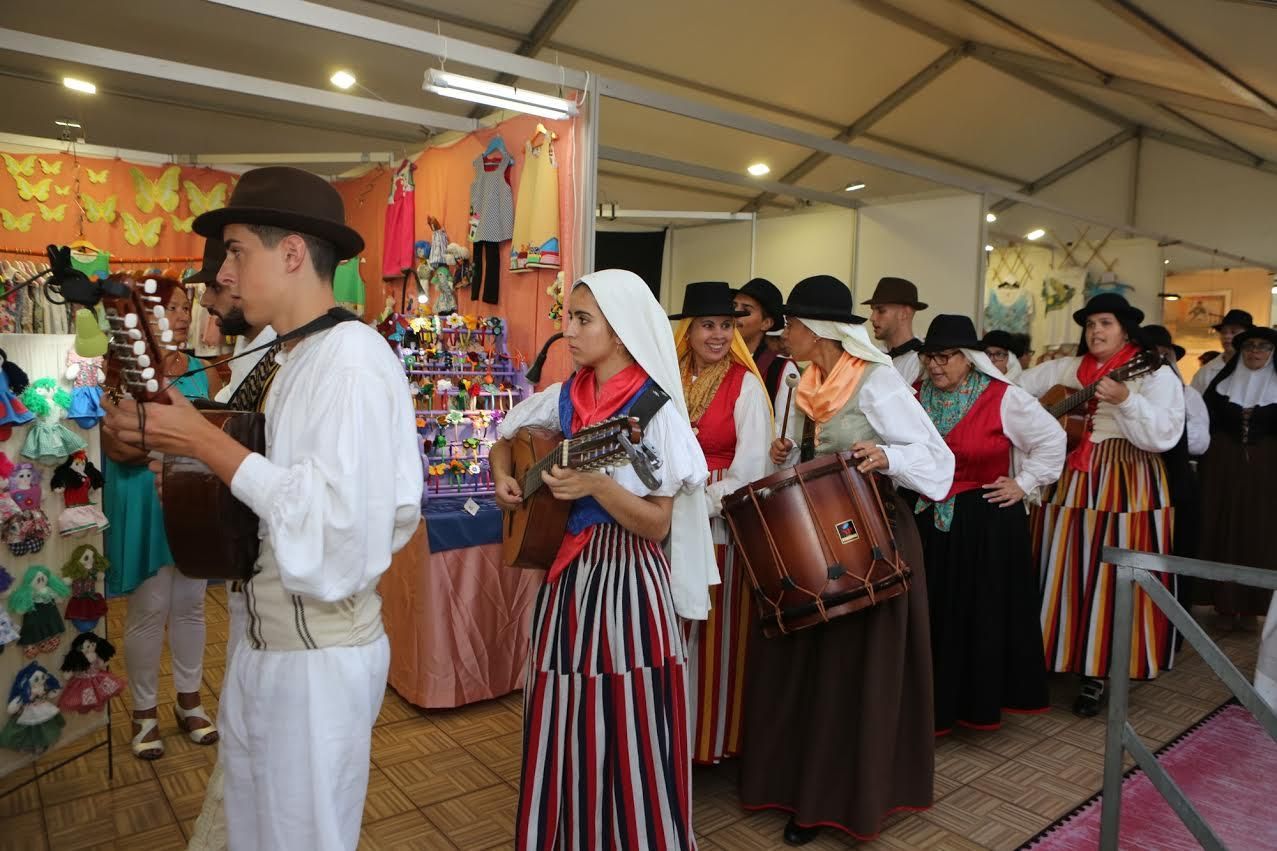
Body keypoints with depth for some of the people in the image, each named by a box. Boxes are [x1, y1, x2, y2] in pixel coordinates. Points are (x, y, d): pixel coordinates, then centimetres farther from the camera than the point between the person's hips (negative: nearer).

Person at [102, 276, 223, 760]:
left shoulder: (204, 373, 6)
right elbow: (116, 447, -16)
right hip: (145, 502, -4)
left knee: (190, 604, 12)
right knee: (149, 608, 4)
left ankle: (189, 701, 27)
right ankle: (144, 711, 22)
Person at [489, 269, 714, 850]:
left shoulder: (658, 411, -13)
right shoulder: (563, 398, 4)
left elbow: (658, 525, -14)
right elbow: (504, 439, 22)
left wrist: (598, 486, -28)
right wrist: (504, 478, 2)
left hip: (626, 581, -6)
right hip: (565, 575, 6)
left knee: (622, 735, 4)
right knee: (558, 727, 16)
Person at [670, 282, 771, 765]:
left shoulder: (745, 384, -5)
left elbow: (751, 464, -11)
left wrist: (705, 504, -13)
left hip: (722, 526, -4)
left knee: (716, 631, 4)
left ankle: (715, 738, 21)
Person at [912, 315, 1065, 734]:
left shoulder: (1003, 398, -9)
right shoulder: (918, 396, 2)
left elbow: (1051, 439, -1)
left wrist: (1024, 484, -4)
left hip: (988, 523, -4)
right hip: (931, 522, 4)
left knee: (986, 611, 7)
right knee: (936, 613, 10)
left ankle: (985, 701, 23)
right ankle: (938, 701, 24)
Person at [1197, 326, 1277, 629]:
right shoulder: (1221, 382, 6)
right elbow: (1206, 424, 4)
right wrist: (1204, 464, -2)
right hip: (1223, 463, 0)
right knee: (1222, 530, 2)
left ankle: (1251, 605, 10)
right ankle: (1225, 602, 10)